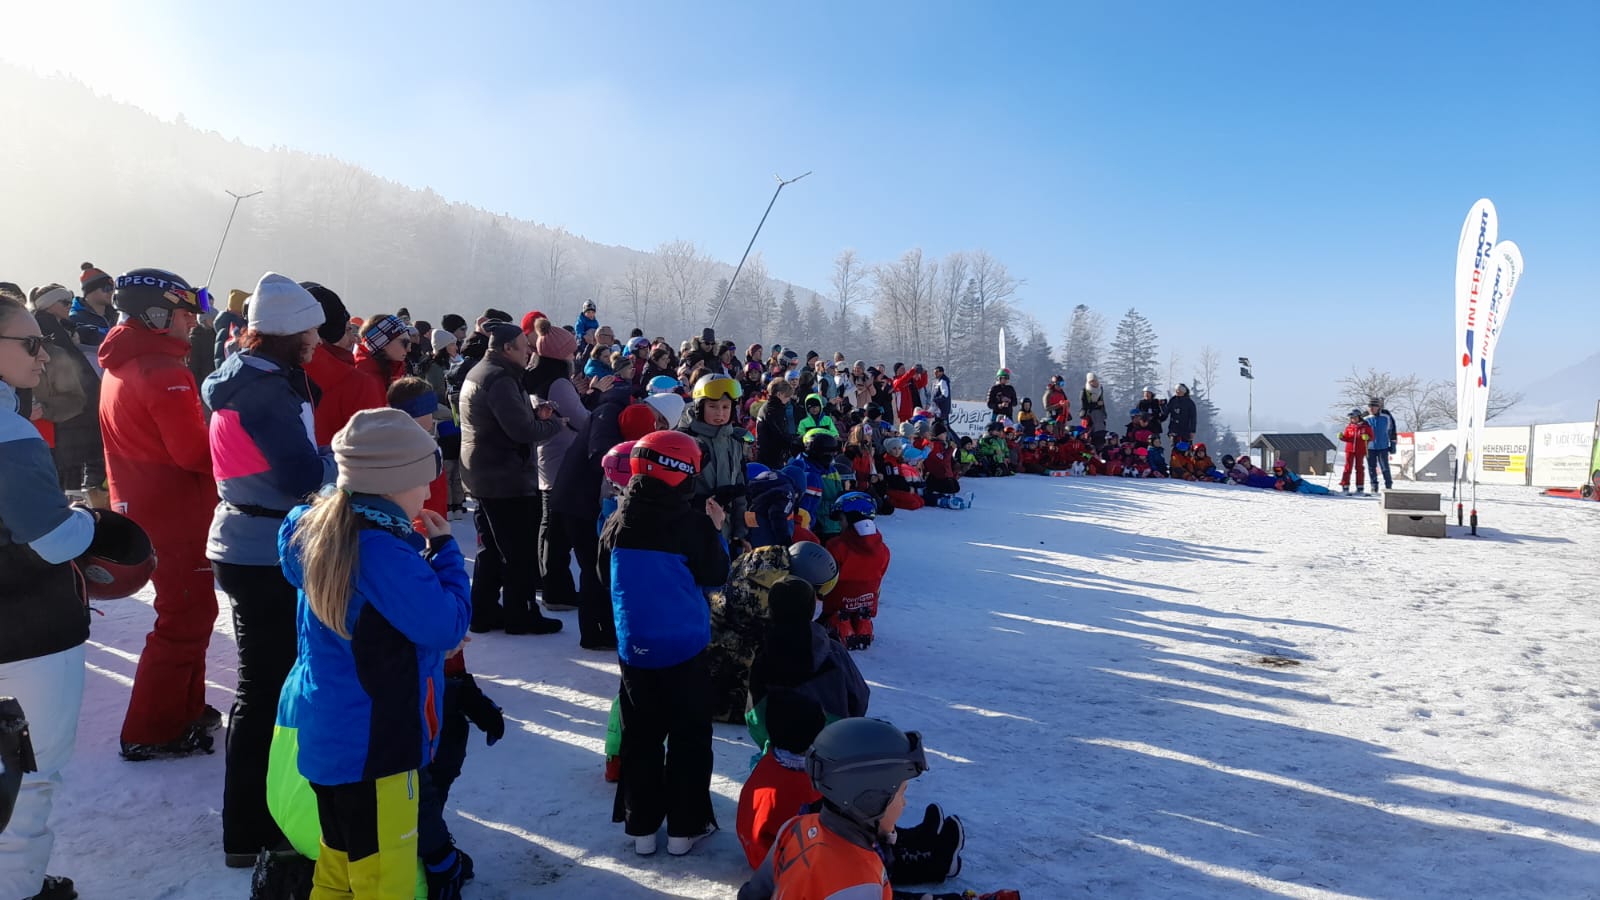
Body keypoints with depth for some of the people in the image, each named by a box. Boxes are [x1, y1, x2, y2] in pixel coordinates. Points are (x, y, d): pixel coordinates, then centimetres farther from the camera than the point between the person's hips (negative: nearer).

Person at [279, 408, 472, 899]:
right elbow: (447, 625, -19)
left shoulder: (318, 530, 2)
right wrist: (445, 550, -9)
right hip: (372, 745, -9)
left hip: (327, 736, 9)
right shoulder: (383, 550, -26)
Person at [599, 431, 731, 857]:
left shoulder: (618, 523, -3)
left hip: (634, 647, 3)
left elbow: (606, 577, 9)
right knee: (689, 737, 10)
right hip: (685, 647, -3)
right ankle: (685, 826, 17)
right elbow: (716, 577, -5)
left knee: (641, 736, 14)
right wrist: (716, 532, 6)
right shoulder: (694, 525, -15)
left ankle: (641, 825, 22)